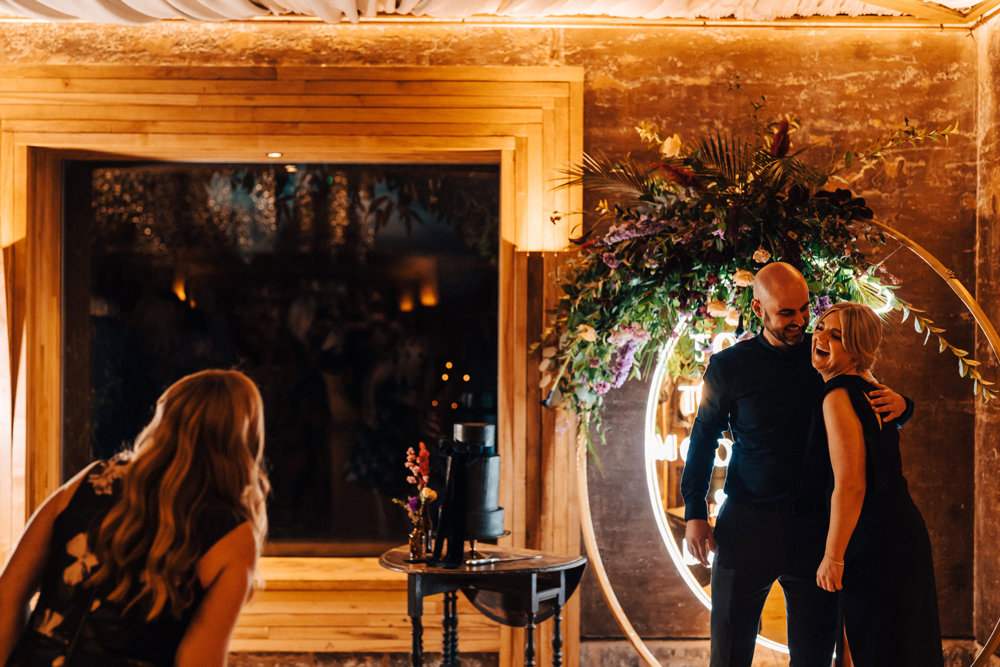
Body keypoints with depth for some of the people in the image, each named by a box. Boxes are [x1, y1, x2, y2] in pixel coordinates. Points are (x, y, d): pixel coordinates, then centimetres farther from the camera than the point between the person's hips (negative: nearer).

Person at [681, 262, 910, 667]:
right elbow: (703, 439, 8)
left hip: (814, 525, 2)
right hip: (746, 524, -1)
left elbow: (869, 415, 13)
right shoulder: (729, 367, -1)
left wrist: (897, 403, -12)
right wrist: (694, 514, 2)